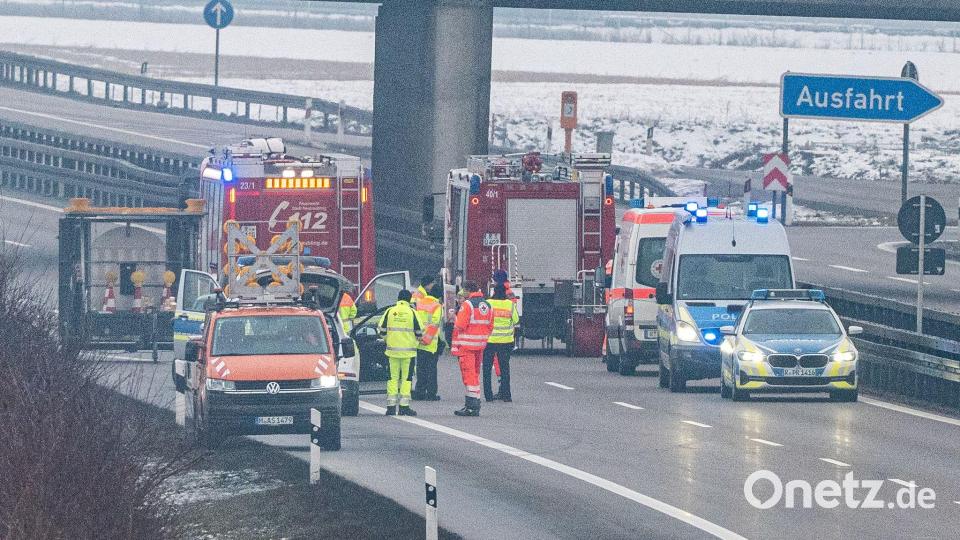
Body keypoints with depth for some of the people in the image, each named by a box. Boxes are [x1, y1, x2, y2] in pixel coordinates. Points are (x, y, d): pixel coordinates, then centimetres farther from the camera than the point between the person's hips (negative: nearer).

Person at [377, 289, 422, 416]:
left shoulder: (390, 312, 1)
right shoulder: (411, 312, -4)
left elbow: (381, 330, 4)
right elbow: (419, 332, -3)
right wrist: (416, 338, 19)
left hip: (393, 349, 2)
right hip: (408, 350, -2)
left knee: (393, 377, 7)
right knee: (406, 377, 2)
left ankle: (391, 406, 5)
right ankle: (404, 406, -1)